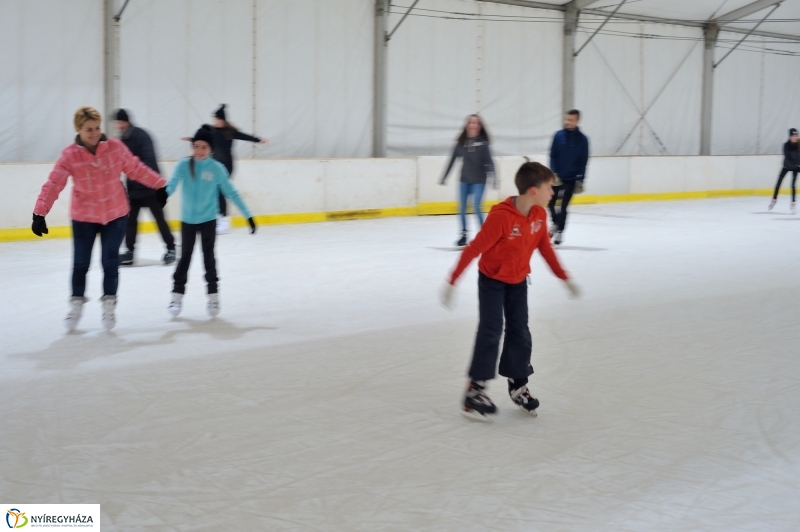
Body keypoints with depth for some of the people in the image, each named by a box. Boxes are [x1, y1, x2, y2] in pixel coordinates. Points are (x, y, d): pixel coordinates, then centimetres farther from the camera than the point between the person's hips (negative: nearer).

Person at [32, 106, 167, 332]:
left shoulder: (115, 147, -11)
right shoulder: (70, 155, -16)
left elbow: (136, 169, 1)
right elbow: (53, 185, -20)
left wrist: (160, 185, 6)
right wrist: (39, 213, -28)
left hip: (115, 214, 1)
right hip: (83, 217, -1)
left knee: (110, 262, 3)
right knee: (80, 263, 8)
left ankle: (109, 305, 19)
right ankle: (76, 304, 27)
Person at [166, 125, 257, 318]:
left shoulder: (216, 168, -11)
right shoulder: (184, 165, -11)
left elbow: (231, 193, -7)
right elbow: (171, 185, -25)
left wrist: (248, 215, -8)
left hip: (208, 220, -1)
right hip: (187, 220, 1)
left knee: (208, 256, 5)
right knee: (185, 256, 11)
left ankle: (213, 296, 15)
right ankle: (177, 295, 21)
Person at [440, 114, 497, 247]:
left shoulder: (482, 142, -5)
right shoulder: (461, 142, 3)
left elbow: (489, 161, -8)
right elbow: (452, 160, 8)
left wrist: (493, 176, -17)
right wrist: (444, 176, 12)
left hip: (479, 180, -4)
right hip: (464, 180, 4)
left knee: (476, 207, -10)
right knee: (462, 208, 5)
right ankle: (464, 235, 17)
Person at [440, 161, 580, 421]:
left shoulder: (539, 214, -10)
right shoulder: (501, 217, -31)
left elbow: (544, 246, 6)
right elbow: (473, 249, -27)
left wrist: (564, 277, 10)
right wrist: (452, 282, -26)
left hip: (518, 281, 6)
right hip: (492, 280, -6)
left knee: (520, 333, 7)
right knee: (490, 332, -10)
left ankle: (518, 385, 20)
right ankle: (475, 390, -3)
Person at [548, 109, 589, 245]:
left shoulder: (582, 139, -5)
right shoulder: (558, 136, -2)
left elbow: (583, 161, -3)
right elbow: (553, 156, -1)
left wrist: (580, 179, -8)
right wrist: (554, 174, -10)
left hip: (571, 178, -2)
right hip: (556, 176, 2)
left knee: (563, 206, -4)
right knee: (551, 202, 7)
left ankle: (559, 231, 7)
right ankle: (556, 223, 32)